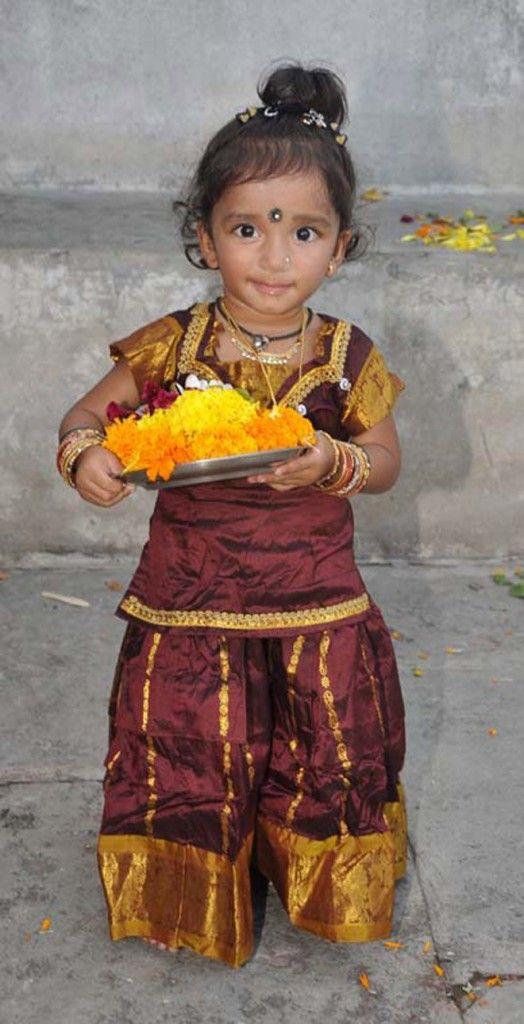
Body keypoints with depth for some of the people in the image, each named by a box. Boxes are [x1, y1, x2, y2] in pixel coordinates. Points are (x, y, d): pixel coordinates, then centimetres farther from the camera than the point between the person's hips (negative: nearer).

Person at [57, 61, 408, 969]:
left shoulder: (347, 357, -5)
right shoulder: (171, 347, -7)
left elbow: (386, 461, -1)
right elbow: (88, 412, 1)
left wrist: (337, 463, -25)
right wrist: (84, 452, -23)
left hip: (317, 611, 1)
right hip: (187, 606, 0)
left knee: (328, 761, 13)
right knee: (190, 763, 9)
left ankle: (318, 874, 43)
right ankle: (198, 886, 37)